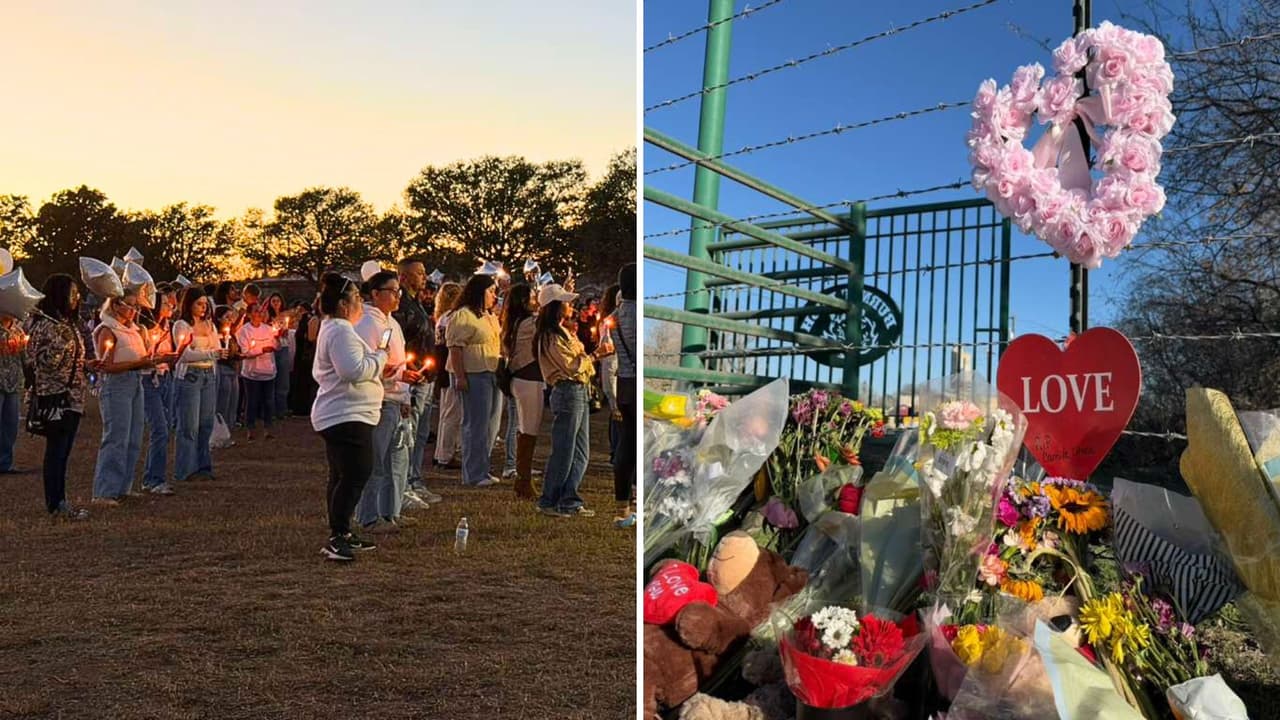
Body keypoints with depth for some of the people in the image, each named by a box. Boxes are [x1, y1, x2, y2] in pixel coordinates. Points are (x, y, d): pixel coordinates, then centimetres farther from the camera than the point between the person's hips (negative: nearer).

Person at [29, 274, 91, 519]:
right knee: (56, 451, -4)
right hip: (55, 397, -9)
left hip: (72, 398, 9)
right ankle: (55, 504, 2)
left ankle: (59, 502, 17)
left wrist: (87, 364, 12)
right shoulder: (45, 324, -12)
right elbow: (45, 362, -19)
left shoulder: (68, 324, 16)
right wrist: (63, 341, -30)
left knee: (62, 452, 11)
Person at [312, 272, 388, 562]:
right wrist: (380, 356, -12)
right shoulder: (342, 331, -15)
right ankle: (337, 538, -16)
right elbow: (354, 369, -28)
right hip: (347, 416, -12)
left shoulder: (330, 329, 21)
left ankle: (340, 534, 23)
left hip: (337, 415, 12)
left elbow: (319, 373, 31)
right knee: (356, 475, -16)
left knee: (342, 477, 15)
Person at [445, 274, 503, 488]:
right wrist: (460, 377, -21)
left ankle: (482, 470, 23)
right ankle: (474, 474, 2)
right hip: (474, 375, -9)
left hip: (493, 374, 9)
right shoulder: (463, 315, -9)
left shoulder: (491, 317, 20)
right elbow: (455, 348, -15)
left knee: (491, 425, 12)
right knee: (476, 425, -5)